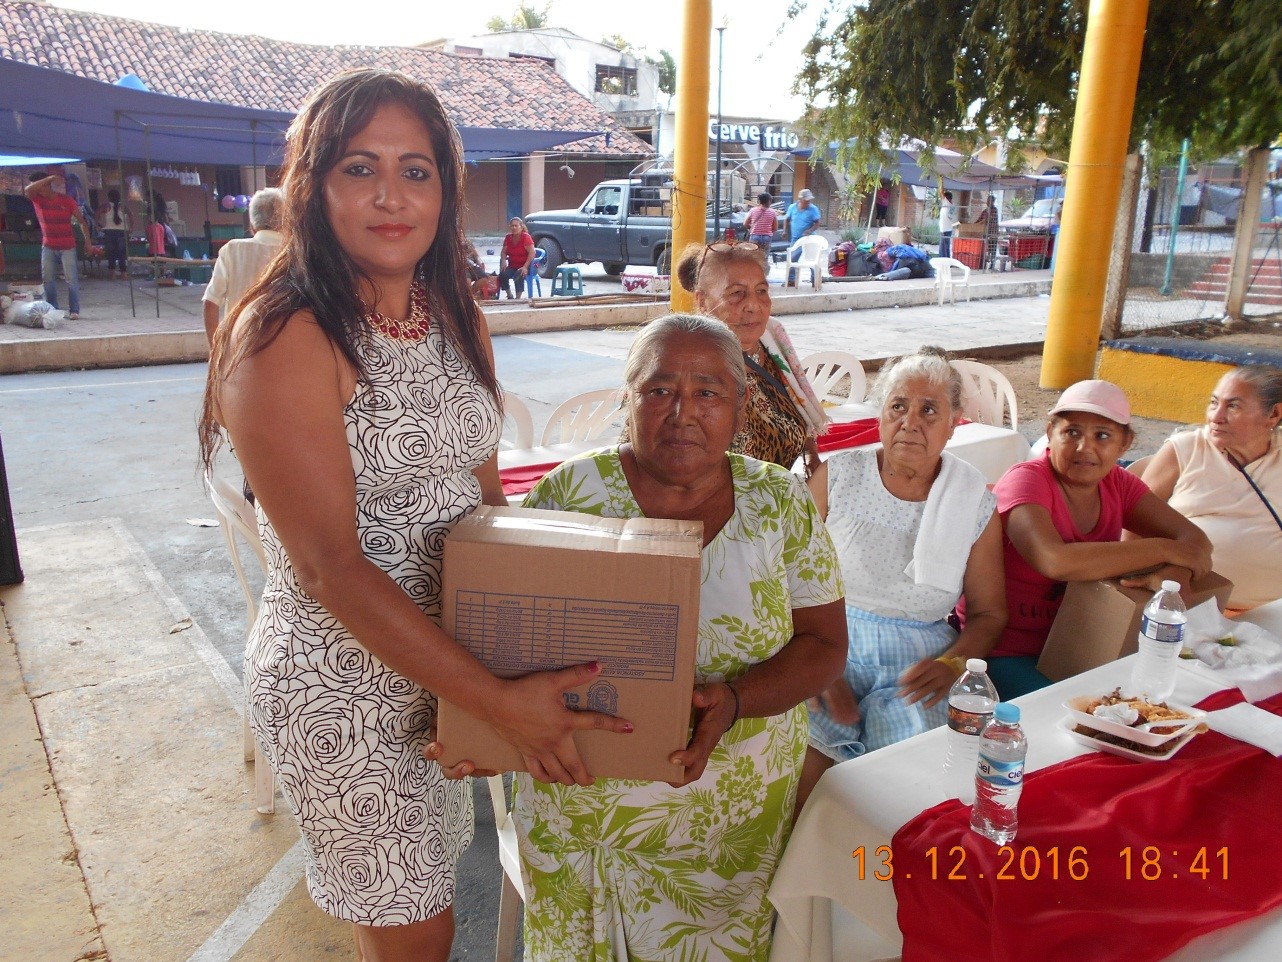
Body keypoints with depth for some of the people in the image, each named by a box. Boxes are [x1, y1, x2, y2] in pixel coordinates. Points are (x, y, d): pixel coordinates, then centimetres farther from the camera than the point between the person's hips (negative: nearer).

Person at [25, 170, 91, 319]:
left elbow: (81, 221, -3)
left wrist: (87, 240, -12)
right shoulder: (37, 199, 1)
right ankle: (52, 310, 9)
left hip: (67, 247, -4)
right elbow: (27, 189, -21)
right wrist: (49, 178, -19)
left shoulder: (66, 201, -8)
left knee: (71, 279, -7)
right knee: (48, 279, 3)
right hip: (48, 246, 4)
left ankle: (74, 311, -2)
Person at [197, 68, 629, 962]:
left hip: (450, 661, 7)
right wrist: (500, 700, -26)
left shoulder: (458, 319, 1)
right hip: (344, 686, -6)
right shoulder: (283, 338, -21)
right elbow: (330, 565, -25)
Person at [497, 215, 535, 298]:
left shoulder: (526, 237, -10)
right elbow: (503, 252, 11)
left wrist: (525, 267, -27)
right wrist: (503, 261, -12)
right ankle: (509, 296, -6)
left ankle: (518, 298, -27)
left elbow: (532, 253, -19)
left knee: (519, 276, -35)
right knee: (502, 275, -24)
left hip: (525, 266, -5)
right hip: (512, 266, 5)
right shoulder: (508, 237, 5)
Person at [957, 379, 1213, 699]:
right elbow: (1055, 561, -32)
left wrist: (1174, 575, -26)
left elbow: (1194, 539, -2)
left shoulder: (1118, 484, 5)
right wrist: (1165, 550, -22)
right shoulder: (1026, 480, -15)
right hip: (1006, 653, -6)